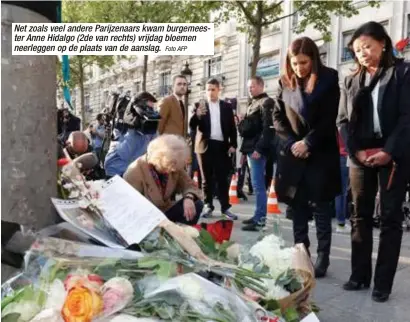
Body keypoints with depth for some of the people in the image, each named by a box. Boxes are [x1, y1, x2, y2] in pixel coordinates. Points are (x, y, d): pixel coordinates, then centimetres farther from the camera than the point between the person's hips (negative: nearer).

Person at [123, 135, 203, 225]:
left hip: (166, 211, 5)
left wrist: (188, 198, -27)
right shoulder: (135, 171, -20)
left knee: (197, 204, -15)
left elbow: (189, 185, 0)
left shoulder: (175, 168, -6)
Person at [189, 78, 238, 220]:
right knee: (207, 178, 7)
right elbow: (192, 126, 0)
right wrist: (197, 115, -19)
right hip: (206, 145, 0)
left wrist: (233, 144, -1)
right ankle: (208, 205, 15)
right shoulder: (200, 106, 6)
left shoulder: (226, 106, 9)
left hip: (222, 146, 0)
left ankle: (225, 207, 5)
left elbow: (232, 127, 9)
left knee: (222, 178, 1)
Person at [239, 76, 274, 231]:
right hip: (250, 148, 9)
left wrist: (259, 148, -22)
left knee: (258, 185, -9)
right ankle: (258, 216, 19)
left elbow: (268, 128, -17)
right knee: (257, 184, 12)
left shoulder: (267, 102, -7)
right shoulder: (253, 103, 20)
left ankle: (260, 219, -5)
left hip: (257, 149, -9)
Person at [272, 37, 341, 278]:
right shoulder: (286, 83, 7)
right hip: (293, 155, 3)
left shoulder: (328, 80, -2)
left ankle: (322, 259, 9)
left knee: (320, 208, 0)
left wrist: (307, 143, -13)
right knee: (298, 208, 6)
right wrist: (292, 143, -7)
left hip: (321, 154, -3)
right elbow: (278, 117, 6)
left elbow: (329, 119, -7)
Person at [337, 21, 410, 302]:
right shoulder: (352, 81, 13)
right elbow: (344, 120, 7)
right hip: (360, 158, 4)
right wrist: (357, 151, -7)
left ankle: (383, 283, 8)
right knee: (360, 217, 7)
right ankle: (360, 275, 18)